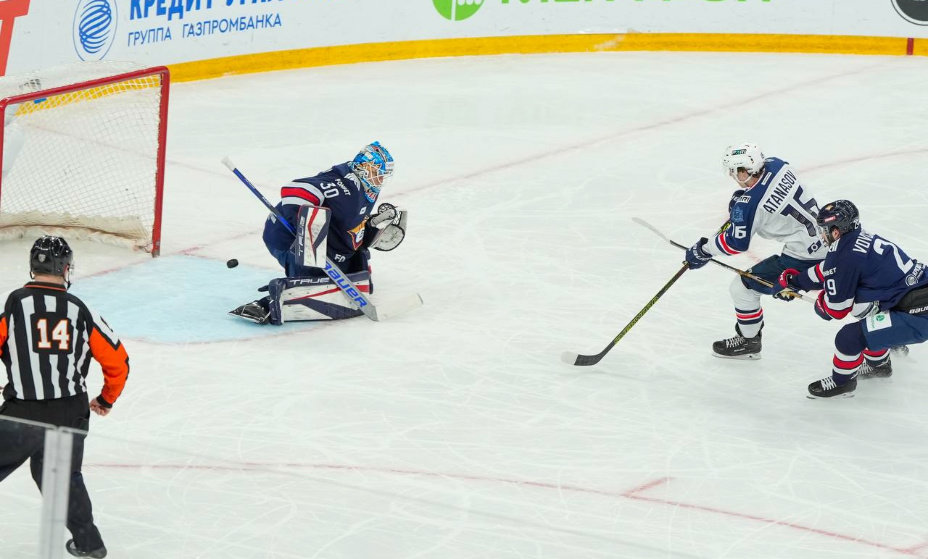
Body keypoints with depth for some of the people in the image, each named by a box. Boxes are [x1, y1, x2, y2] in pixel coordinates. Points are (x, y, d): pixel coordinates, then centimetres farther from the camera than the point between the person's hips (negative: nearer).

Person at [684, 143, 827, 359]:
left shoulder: (748, 203, -21)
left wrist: (703, 250, 4)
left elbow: (736, 243, -10)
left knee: (742, 288, 4)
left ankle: (748, 341, 21)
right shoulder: (776, 165, -2)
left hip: (803, 255, -8)